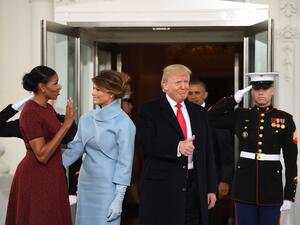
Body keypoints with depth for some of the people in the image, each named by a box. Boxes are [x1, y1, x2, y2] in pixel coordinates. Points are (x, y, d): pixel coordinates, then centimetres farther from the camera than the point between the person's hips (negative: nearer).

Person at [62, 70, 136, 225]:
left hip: (107, 185, -6)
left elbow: (125, 162, -12)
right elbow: (75, 148, 10)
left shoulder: (123, 122, -12)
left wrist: (118, 199, -14)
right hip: (86, 181, 6)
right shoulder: (87, 118, 4)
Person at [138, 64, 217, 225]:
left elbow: (207, 152, 13)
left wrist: (211, 188, 9)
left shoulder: (198, 112, 15)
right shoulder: (149, 110, 1)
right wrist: (177, 147, -29)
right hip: (161, 187, -4)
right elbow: (148, 144, -13)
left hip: (194, 185, 4)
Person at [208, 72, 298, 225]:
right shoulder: (240, 116, 5)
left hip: (271, 185, -1)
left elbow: (291, 160, 0)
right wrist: (235, 99, -3)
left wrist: (289, 194, -4)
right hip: (245, 185, 1)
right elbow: (210, 118, 2)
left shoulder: (285, 119, 0)